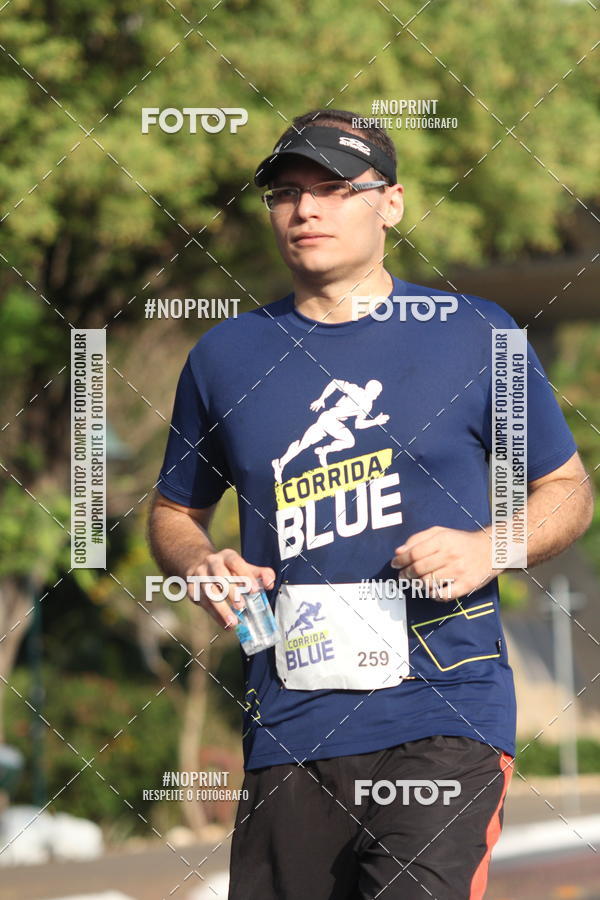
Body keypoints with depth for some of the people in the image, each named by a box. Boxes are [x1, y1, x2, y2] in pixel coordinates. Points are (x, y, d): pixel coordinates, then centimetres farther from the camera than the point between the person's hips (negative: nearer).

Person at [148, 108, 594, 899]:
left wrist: (488, 549, -8)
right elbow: (176, 514, 23)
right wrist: (199, 566, 0)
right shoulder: (226, 355, 12)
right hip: (290, 725, 3)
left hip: (445, 719, -3)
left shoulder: (476, 334, 6)